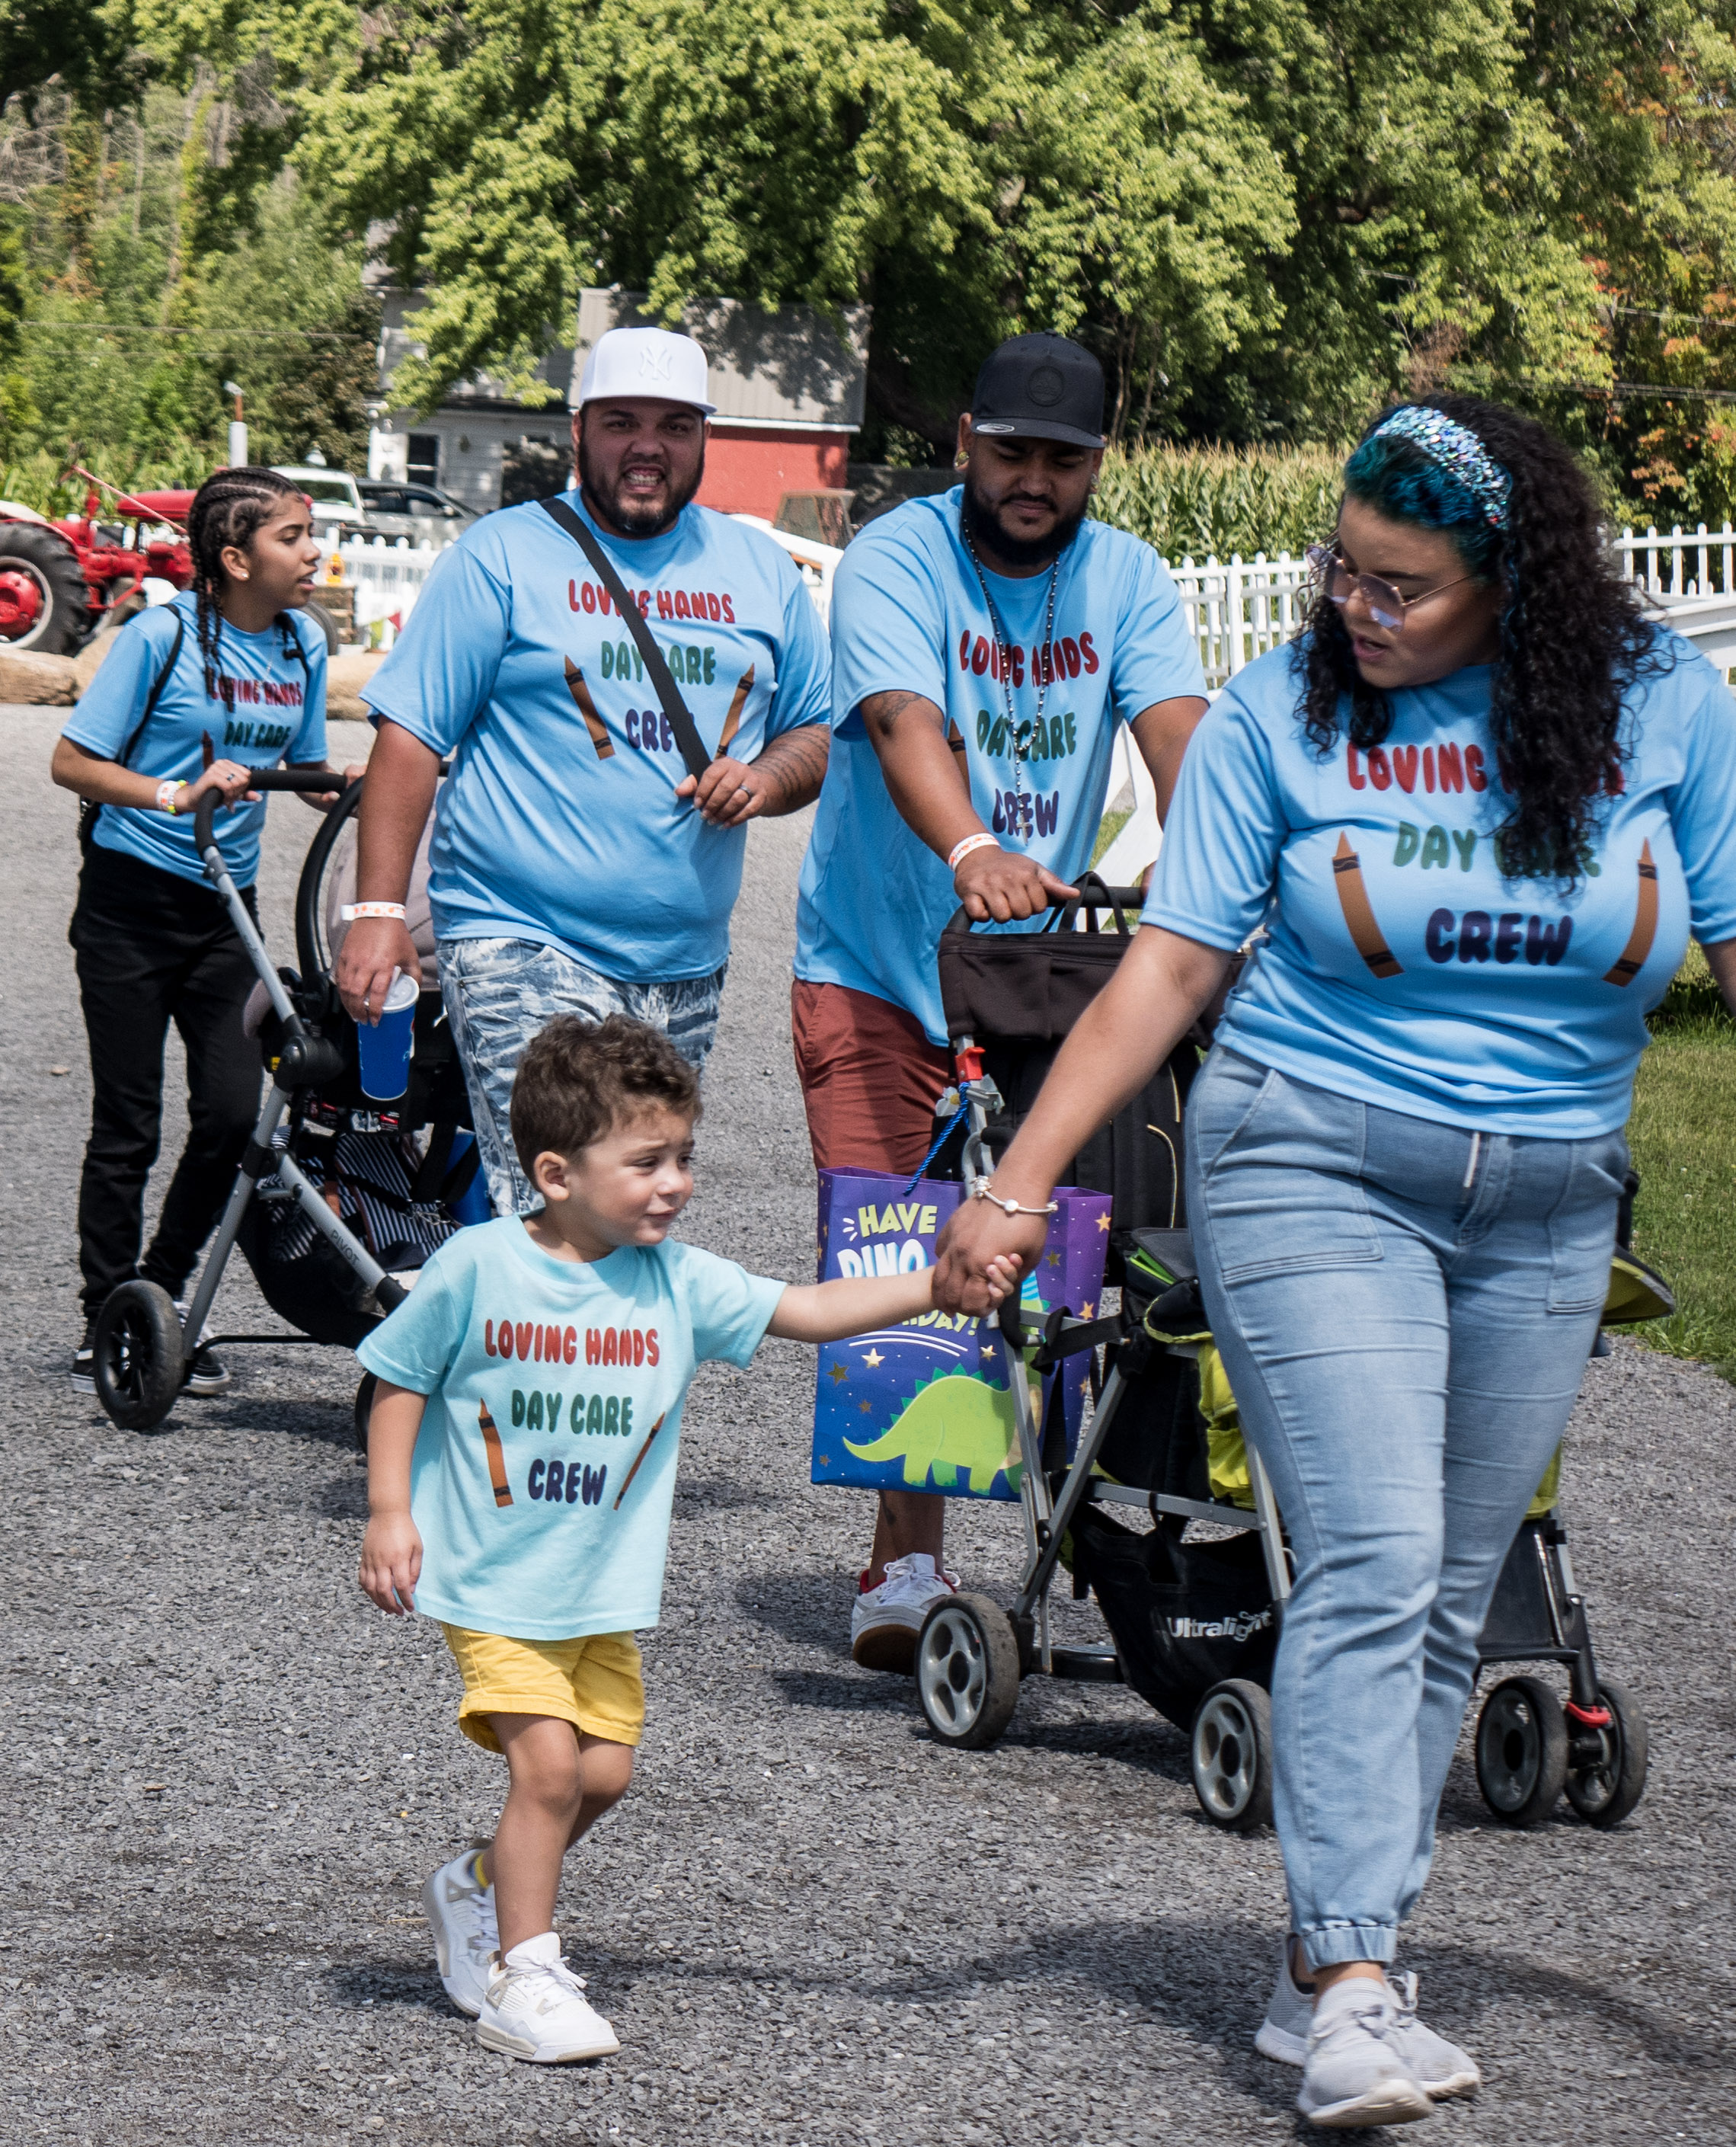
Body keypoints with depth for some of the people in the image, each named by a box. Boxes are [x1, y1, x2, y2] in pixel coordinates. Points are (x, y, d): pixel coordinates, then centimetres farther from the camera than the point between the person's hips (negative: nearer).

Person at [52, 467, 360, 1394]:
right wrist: (177, 795, -24)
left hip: (223, 908, 5)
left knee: (233, 1113, -3)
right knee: (129, 1127, 0)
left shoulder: (303, 649, 3)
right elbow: (73, 761, -12)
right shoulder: (164, 636, -13)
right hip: (131, 903, -5)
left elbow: (311, 776, 14)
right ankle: (106, 1328, 11)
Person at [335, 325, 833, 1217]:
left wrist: (767, 778, -5)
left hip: (686, 971, 5)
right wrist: (377, 910, -11)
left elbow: (818, 735, 19)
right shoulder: (503, 555, 0)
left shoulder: (759, 570, 13)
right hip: (522, 949, -5)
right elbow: (411, 737, -2)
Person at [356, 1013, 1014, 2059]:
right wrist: (390, 1513, -10)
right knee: (548, 1763, -14)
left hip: (606, 1584, 5)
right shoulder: (479, 1268, -13)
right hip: (493, 1581, -5)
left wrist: (937, 1283, -20)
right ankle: (521, 1975, -2)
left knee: (604, 1771, 7)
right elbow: (402, 1385, -3)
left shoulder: (679, 1283, -4)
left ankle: (482, 1890, 33)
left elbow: (808, 1311, -8)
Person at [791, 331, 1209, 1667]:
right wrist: (974, 852, -48)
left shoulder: (1126, 579, 0)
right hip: (878, 968, -3)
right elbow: (906, 722, -29)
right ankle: (908, 1565, -4)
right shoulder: (897, 558, -11)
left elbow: (1177, 727, -16)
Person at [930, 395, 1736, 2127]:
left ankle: (1322, 1966, 13)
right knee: (1370, 1566, -15)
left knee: (1447, 1599, 6)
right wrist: (1018, 1185, -10)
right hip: (1315, 1166, -3)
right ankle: (1355, 1995, -18)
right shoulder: (1283, 711, -5)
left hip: (1545, 1205, 3)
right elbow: (1170, 963, -4)